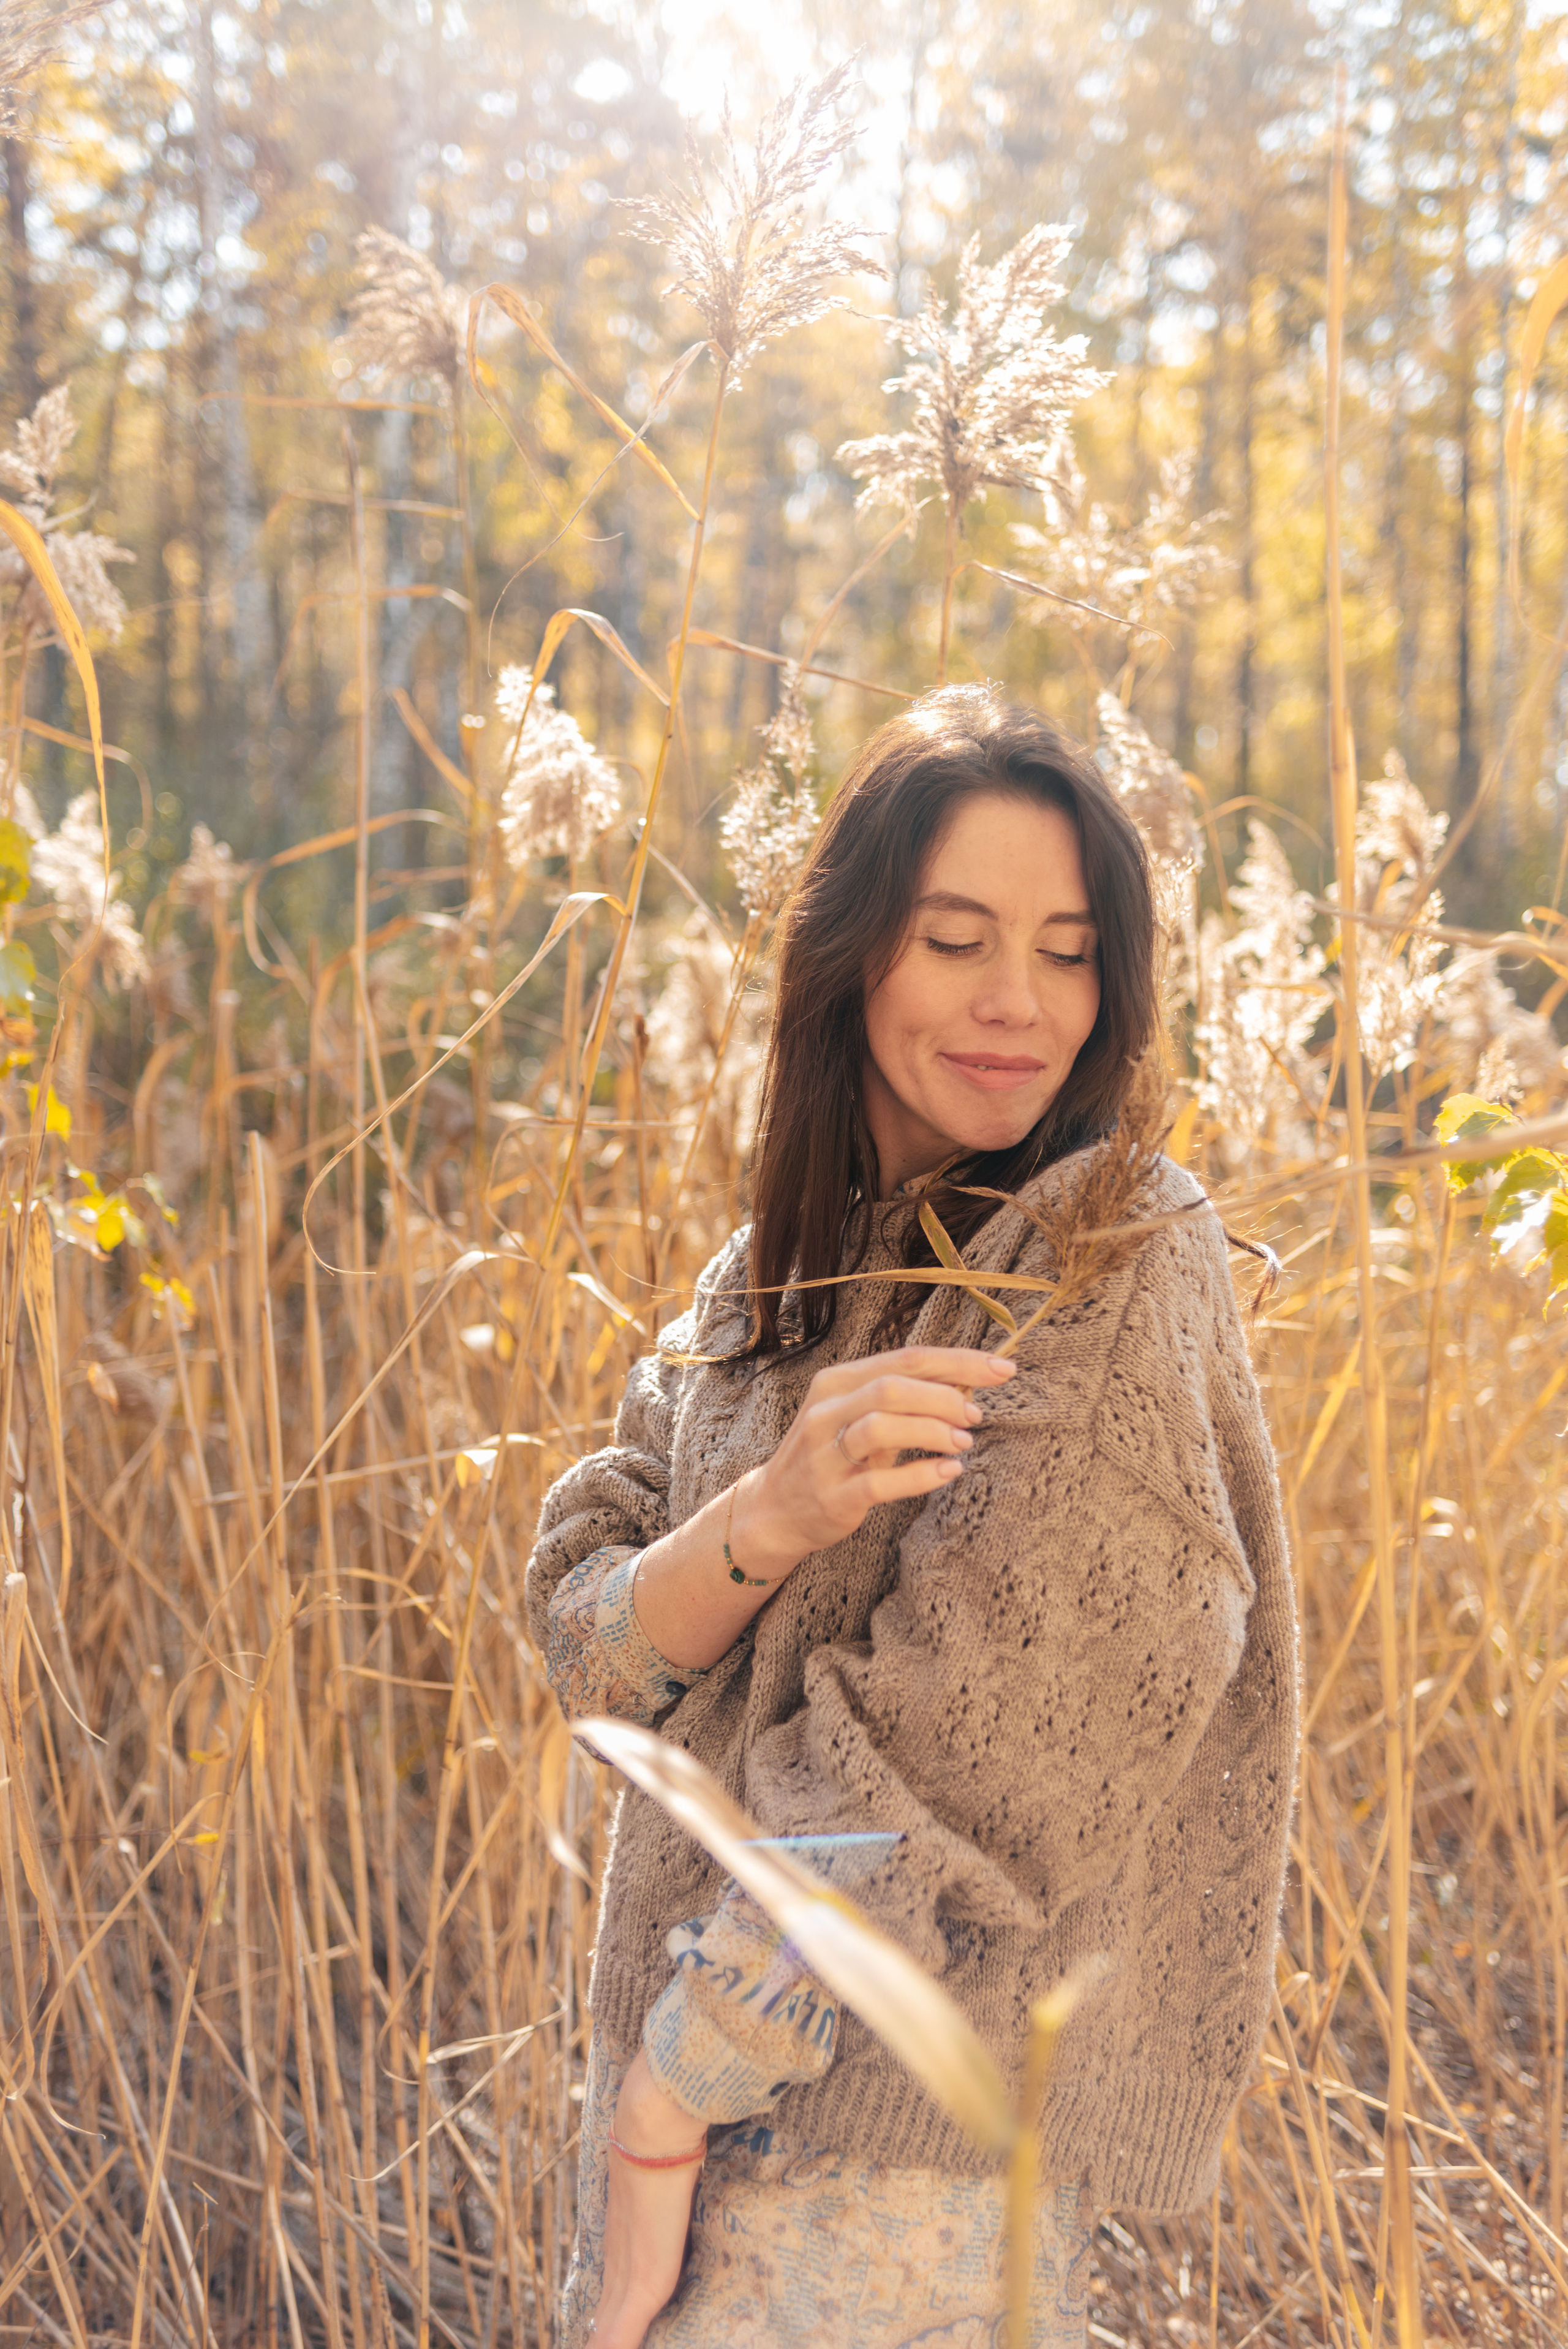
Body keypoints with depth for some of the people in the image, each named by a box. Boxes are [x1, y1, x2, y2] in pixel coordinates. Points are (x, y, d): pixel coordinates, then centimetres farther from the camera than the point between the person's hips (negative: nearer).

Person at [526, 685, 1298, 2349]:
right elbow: (587, 1644, -3)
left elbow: (965, 1769, -20)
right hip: (683, 2073, 6)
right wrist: (775, 1510, -23)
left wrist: (668, 2112, -17)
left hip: (896, 2133, -6)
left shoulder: (1119, 1257, -15)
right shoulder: (769, 1273, 6)